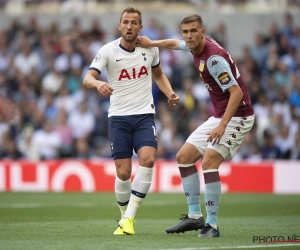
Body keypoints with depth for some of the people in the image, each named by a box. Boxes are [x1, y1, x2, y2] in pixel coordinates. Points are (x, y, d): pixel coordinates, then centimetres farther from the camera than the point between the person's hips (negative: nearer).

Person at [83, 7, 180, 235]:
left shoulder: (150, 48, 4)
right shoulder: (108, 51, -6)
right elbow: (87, 78, -16)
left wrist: (170, 93, 4)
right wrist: (98, 84, -39)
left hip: (145, 115, 1)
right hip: (118, 117, -1)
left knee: (147, 159, -22)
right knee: (123, 173, -6)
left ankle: (130, 217, -15)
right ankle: (125, 218, 17)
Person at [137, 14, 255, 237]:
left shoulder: (214, 58, -25)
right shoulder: (195, 47, 3)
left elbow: (236, 92, -29)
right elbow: (175, 43, 28)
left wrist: (222, 125, -33)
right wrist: (152, 43, 28)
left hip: (237, 116, -10)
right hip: (219, 117, 10)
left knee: (209, 161, -24)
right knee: (184, 156, 9)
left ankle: (212, 225, -19)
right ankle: (195, 216, 14)